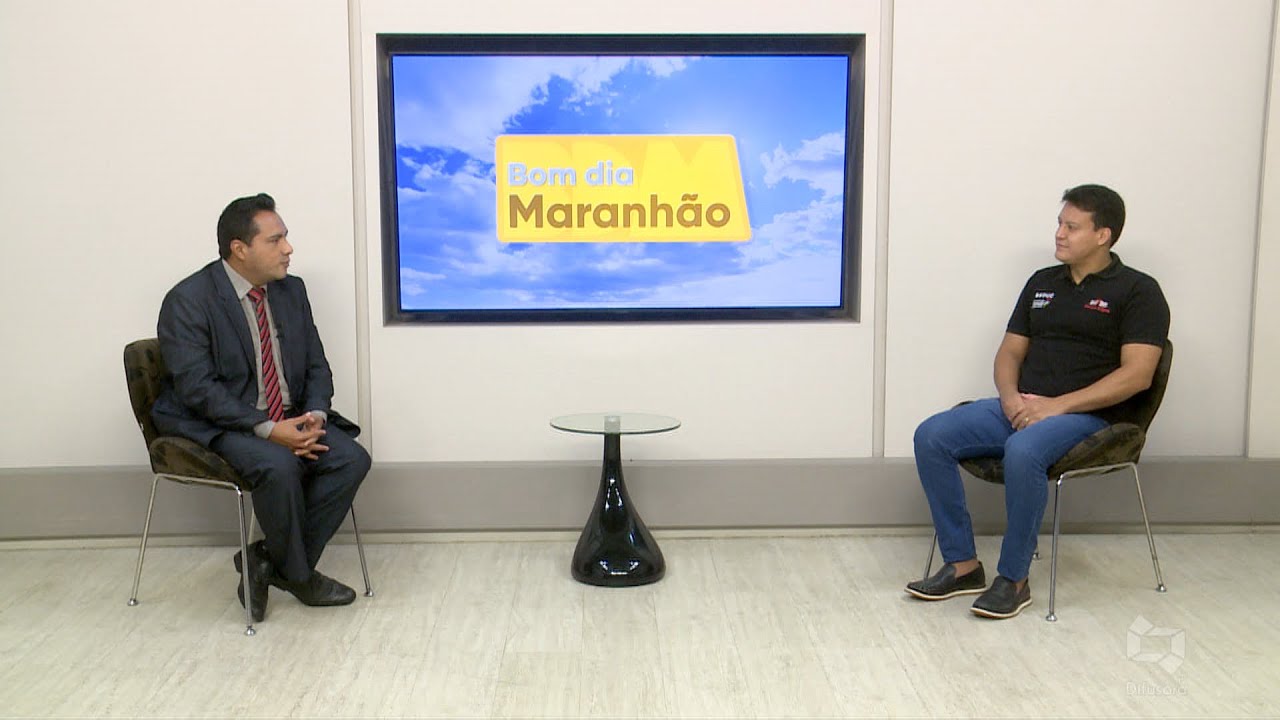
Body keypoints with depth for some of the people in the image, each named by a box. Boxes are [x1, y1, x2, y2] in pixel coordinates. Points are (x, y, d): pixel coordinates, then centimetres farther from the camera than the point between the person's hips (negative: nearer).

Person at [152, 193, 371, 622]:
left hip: (289, 420, 6)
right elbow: (197, 389, -19)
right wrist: (268, 429, -26)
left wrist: (315, 416, -11)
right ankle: (297, 574, -8)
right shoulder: (188, 301, -12)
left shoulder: (291, 290, 7)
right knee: (278, 466, -33)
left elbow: (316, 365, 10)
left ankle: (271, 560, -5)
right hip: (216, 425, -6)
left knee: (352, 459, -17)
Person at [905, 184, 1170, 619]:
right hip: (1019, 408, 6)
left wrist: (1057, 405, -18)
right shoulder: (1042, 283, 18)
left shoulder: (1137, 291, -1)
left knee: (1023, 451, -38)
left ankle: (1014, 580, -20)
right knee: (931, 437, -16)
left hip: (1085, 416, -6)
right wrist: (1011, 396, -5)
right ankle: (962, 565, -9)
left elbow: (1137, 374, -11)